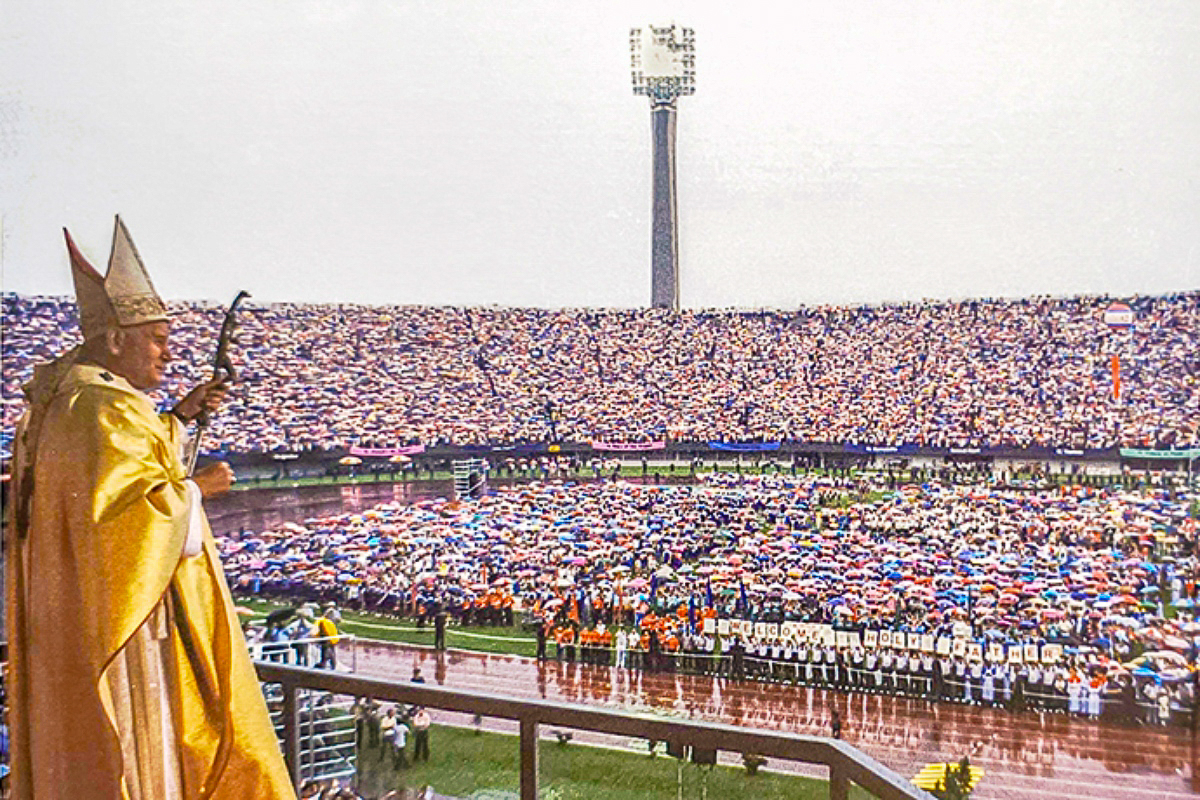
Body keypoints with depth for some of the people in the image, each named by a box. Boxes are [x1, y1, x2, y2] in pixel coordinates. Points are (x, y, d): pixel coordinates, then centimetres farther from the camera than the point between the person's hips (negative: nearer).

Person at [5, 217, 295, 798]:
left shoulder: (67, 401, 11)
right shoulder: (101, 410, -21)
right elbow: (137, 509, -30)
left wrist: (180, 416, 15)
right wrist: (198, 487, -14)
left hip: (75, 622, 10)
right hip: (117, 620, -10)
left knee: (81, 751, 20)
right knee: (123, 752, 2)